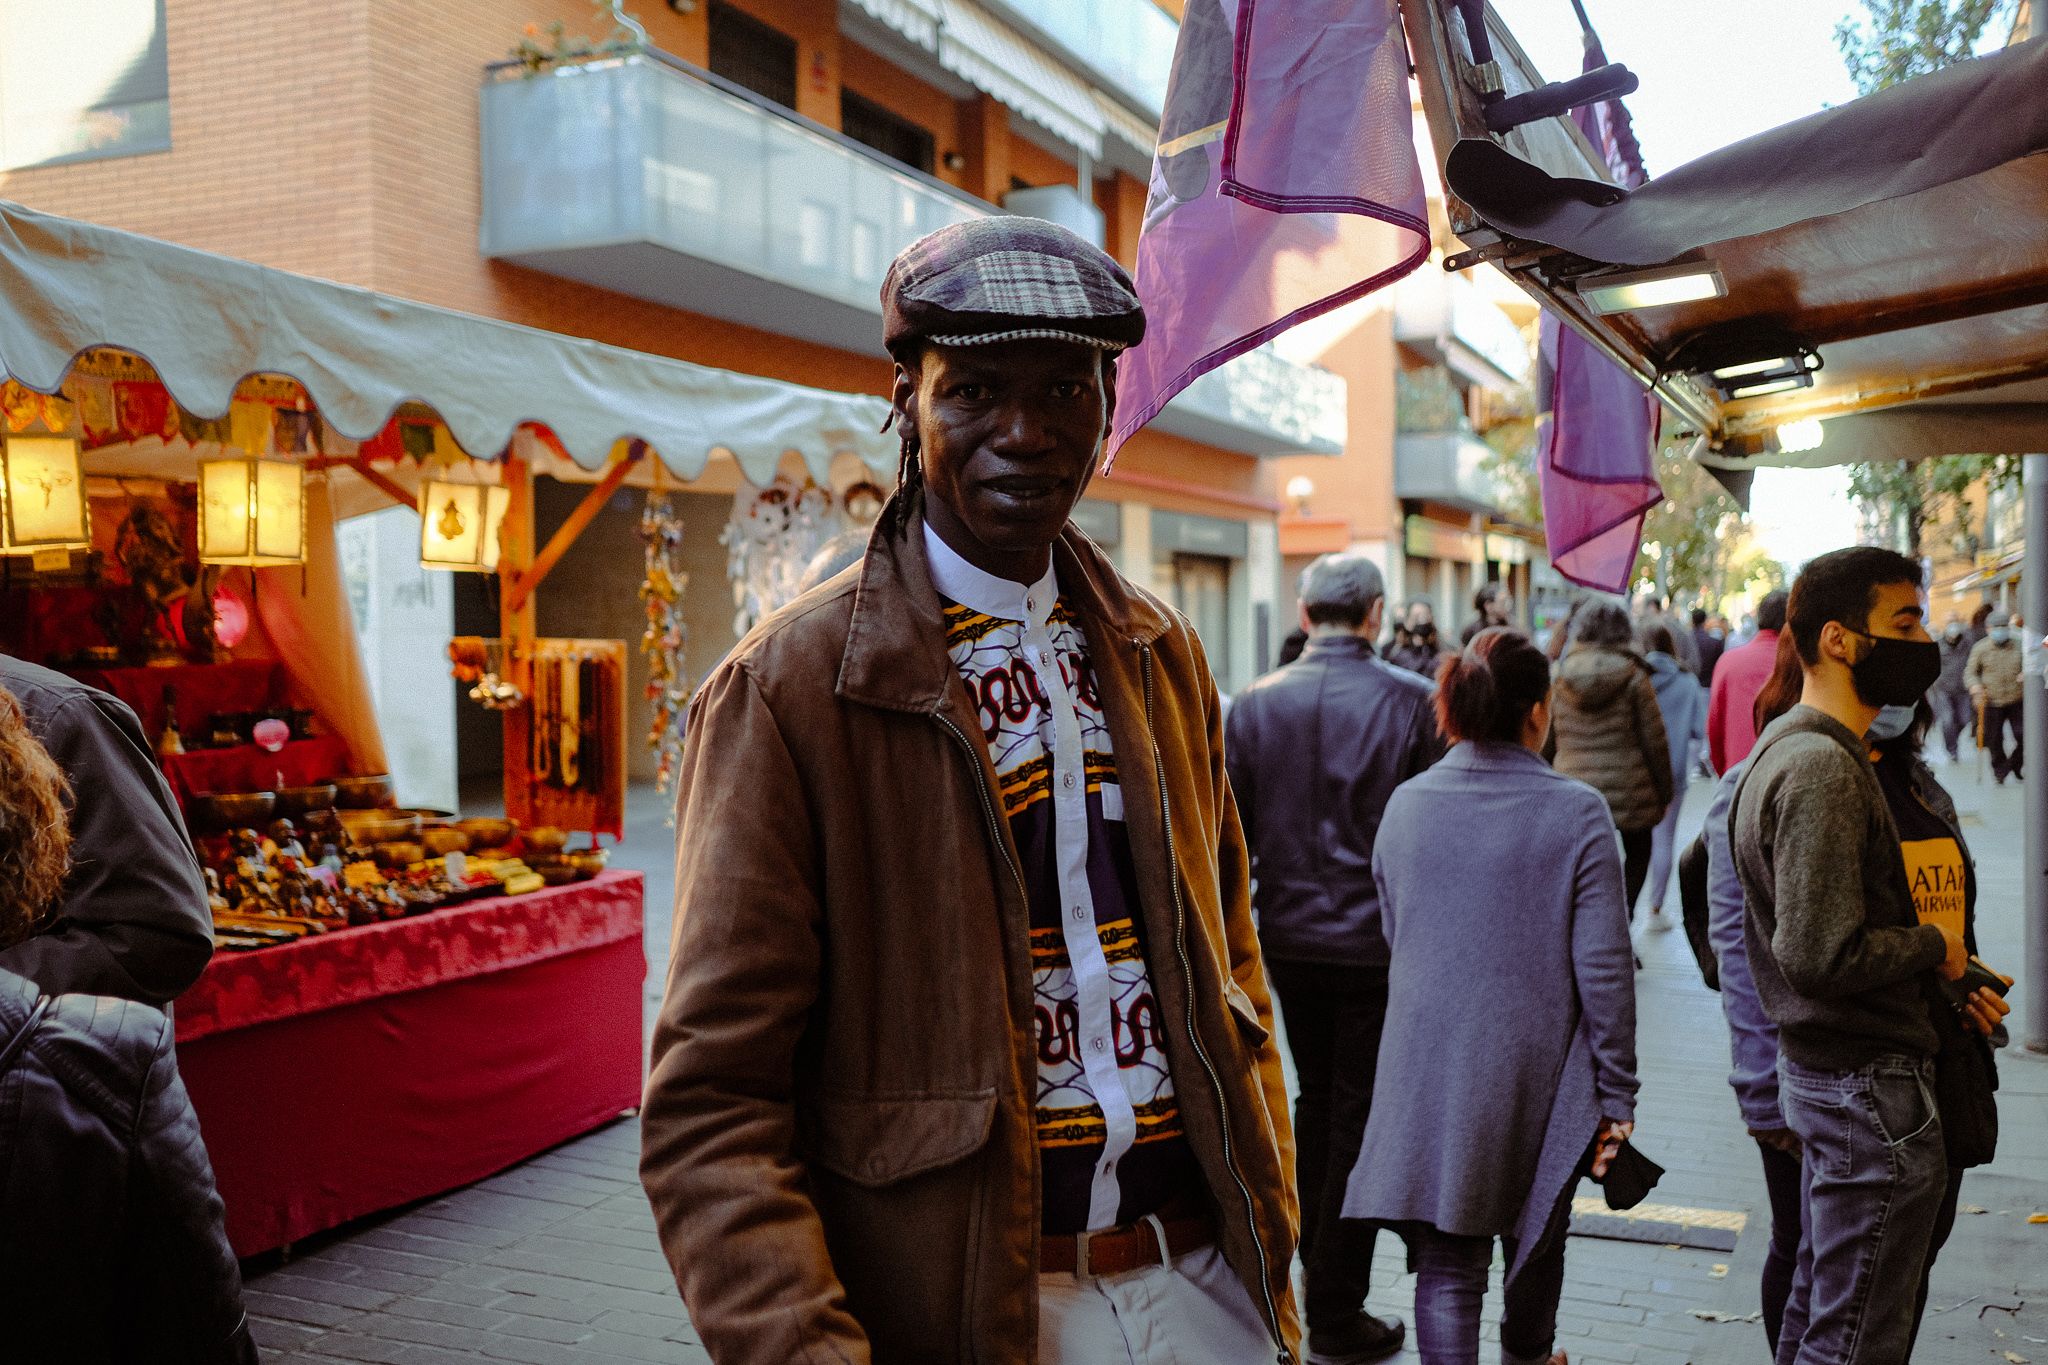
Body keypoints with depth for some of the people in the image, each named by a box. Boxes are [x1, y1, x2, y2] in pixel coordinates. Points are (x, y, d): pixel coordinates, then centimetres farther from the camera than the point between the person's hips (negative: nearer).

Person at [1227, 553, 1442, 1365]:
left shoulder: (1255, 704, -3)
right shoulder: (1411, 702, -11)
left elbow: (1232, 832, 2)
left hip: (1288, 938, 4)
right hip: (1378, 941, -3)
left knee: (1313, 1101, 20)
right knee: (1360, 1118, 5)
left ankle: (1315, 1275, 32)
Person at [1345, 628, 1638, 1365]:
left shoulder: (1406, 805, -2)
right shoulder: (1576, 812, -13)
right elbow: (1603, 970, -12)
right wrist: (1616, 1095, -4)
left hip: (1428, 1070, 1)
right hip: (1536, 1071, -1)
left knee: (1447, 1263, 7)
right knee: (1536, 1235, 24)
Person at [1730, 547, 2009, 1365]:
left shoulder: (1787, 748, 10)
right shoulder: (1824, 767, -23)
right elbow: (1823, 955, -29)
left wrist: (1942, 983, 9)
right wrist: (1935, 947, -12)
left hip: (1818, 1072, 10)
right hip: (1870, 1083, -10)